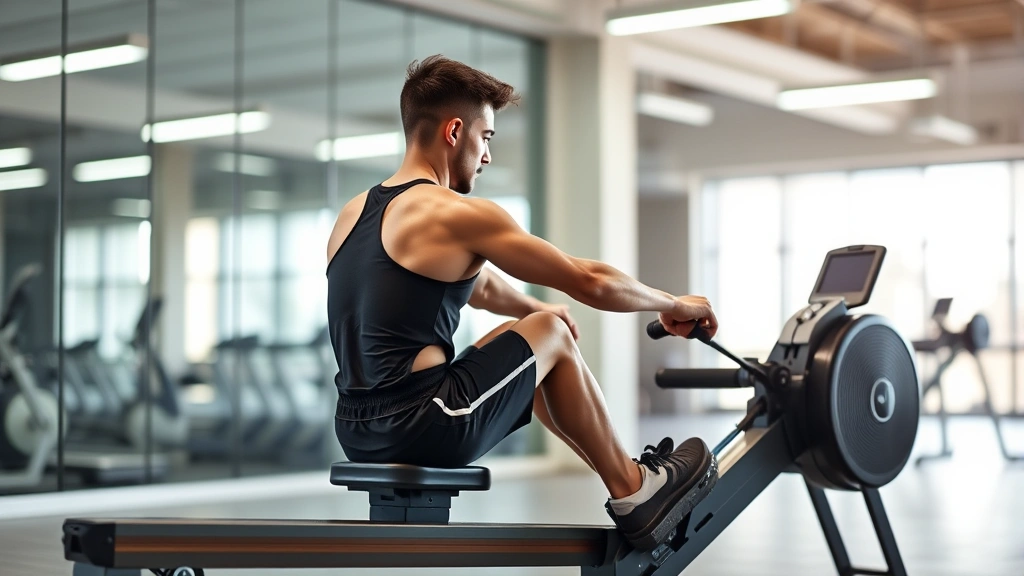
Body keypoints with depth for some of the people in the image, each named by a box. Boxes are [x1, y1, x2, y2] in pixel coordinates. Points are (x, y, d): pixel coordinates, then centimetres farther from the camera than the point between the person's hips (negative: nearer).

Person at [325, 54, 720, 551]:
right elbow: (591, 283, -3)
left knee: (528, 349, 27)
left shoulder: (352, 215, 14)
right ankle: (635, 492, 23)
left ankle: (627, 473, 37)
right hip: (426, 431, -8)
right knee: (551, 335, 13)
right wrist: (674, 305, 13)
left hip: (357, 436, 8)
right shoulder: (458, 215, -10)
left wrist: (538, 308, 44)